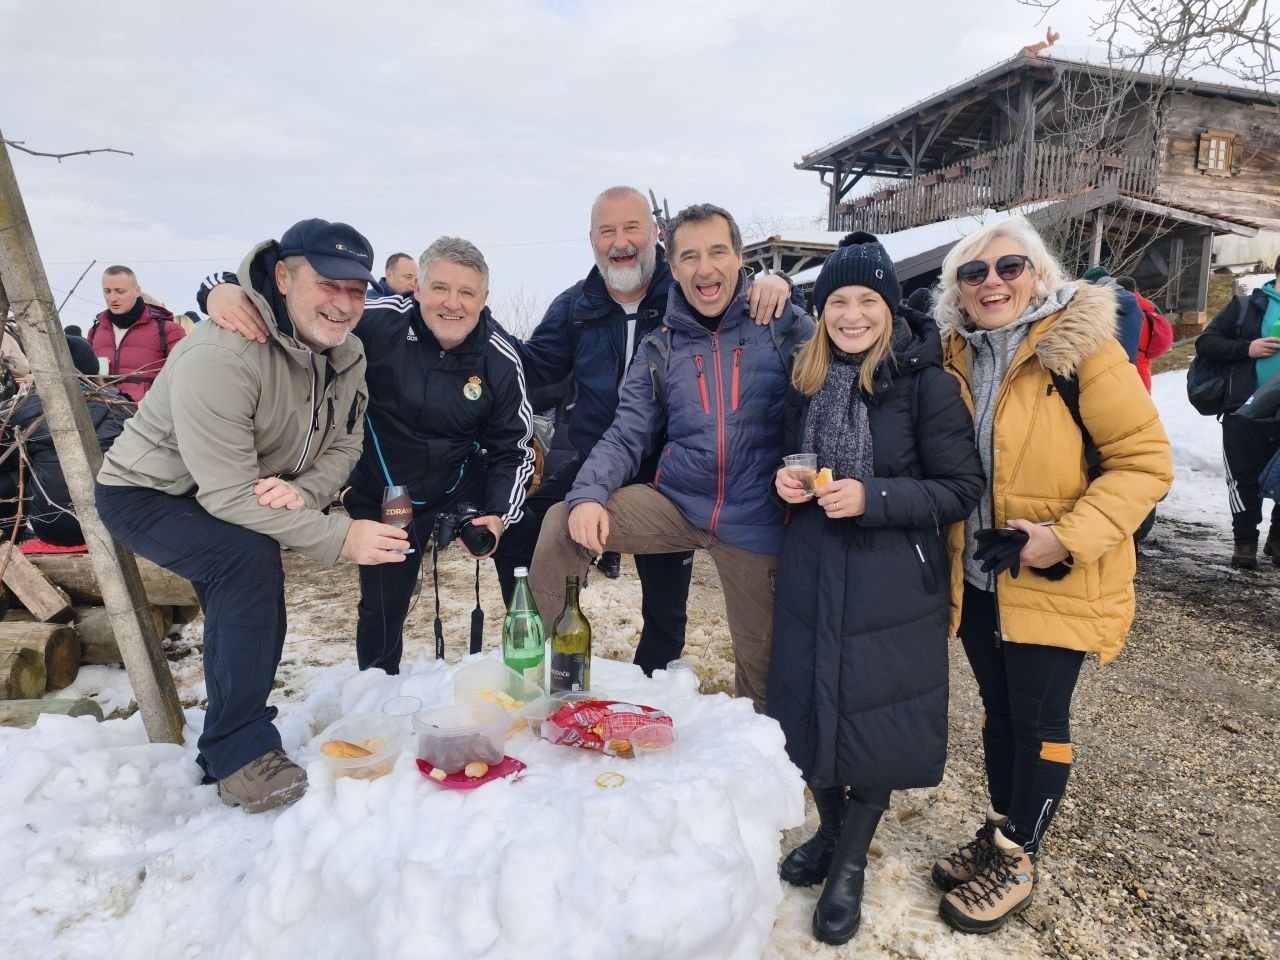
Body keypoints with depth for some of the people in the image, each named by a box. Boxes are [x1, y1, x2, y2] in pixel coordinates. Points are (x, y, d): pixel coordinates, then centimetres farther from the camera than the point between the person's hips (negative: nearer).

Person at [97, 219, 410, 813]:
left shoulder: (346, 355, -10)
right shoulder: (219, 357, -34)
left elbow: (343, 445, -8)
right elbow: (228, 497, -34)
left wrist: (303, 491, -30)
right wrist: (340, 537, -37)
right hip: (147, 495, -8)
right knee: (249, 557, -30)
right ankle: (236, 751, -18)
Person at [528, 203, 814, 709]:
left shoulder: (787, 327, -3)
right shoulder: (659, 348, 5)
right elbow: (626, 437, 0)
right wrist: (588, 494, -17)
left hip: (755, 521, -2)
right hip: (676, 503, 2)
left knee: (760, 663, 12)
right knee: (561, 524, -16)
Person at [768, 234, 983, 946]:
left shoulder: (927, 383, -12)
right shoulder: (809, 380, 4)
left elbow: (963, 489, -11)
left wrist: (873, 498, -22)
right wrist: (787, 481, -6)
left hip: (892, 585, -4)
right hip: (812, 574, 5)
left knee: (873, 719, 7)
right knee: (811, 707, 14)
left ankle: (851, 862, 31)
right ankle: (830, 830, 41)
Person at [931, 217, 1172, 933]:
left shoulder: (1081, 346, -14)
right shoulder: (955, 358, 2)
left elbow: (1146, 461, -15)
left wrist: (1068, 538, -23)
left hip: (1054, 584, -5)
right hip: (978, 577, 5)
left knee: (1039, 721, 7)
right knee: (999, 711, 18)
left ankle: (1017, 861, 27)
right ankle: (1000, 832, 38)